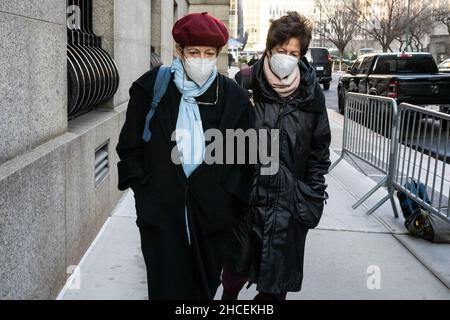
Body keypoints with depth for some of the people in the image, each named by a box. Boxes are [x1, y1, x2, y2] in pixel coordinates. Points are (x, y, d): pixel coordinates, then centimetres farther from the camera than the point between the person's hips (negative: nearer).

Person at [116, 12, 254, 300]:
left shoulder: (234, 97, -1)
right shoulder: (151, 88, -3)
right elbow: (130, 147, 5)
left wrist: (229, 200, 0)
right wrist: (144, 191, 0)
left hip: (212, 214, 1)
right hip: (161, 212, -1)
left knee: (205, 286, 14)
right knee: (166, 286, 4)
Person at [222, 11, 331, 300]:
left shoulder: (311, 92, -3)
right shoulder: (245, 83, -6)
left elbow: (320, 149, 5)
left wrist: (313, 197, 2)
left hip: (289, 200, 1)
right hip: (245, 194, 0)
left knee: (278, 276, 11)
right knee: (236, 264, 16)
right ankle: (229, 295, 43)